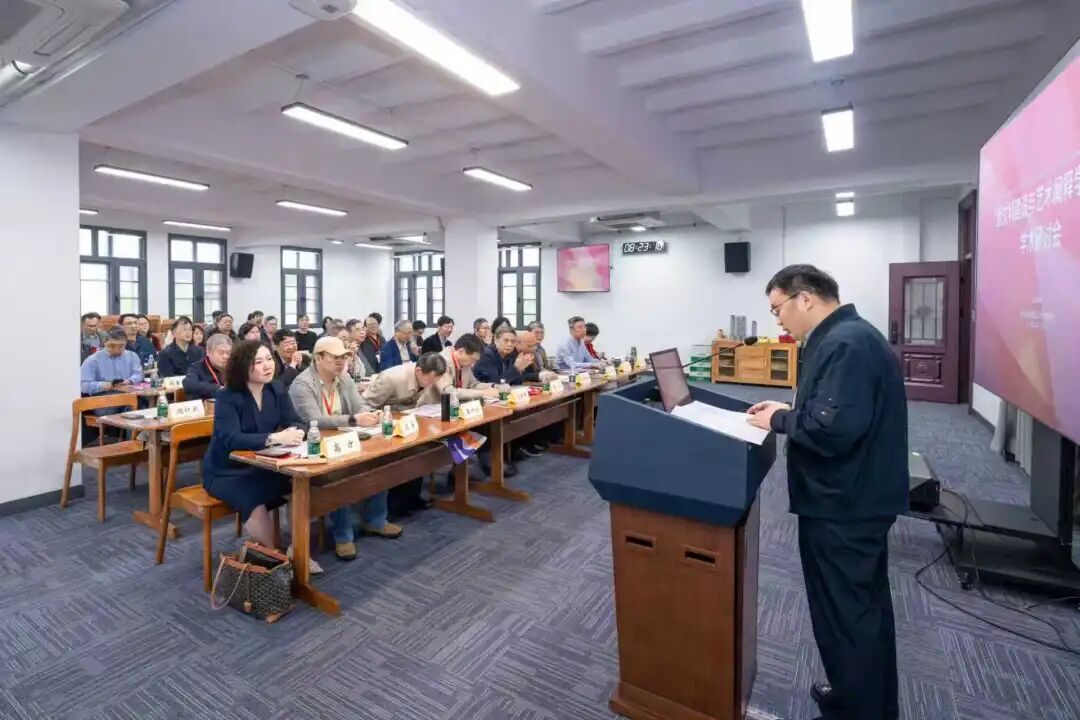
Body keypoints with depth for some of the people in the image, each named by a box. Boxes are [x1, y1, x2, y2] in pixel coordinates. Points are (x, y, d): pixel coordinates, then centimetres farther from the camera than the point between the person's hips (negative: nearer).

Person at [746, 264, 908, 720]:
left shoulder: (845, 344, -22)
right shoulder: (846, 336, 11)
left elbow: (833, 428, -31)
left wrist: (780, 421, -16)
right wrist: (789, 410, 6)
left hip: (843, 505, -11)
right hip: (859, 497, 11)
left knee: (843, 614, 5)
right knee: (866, 605, 23)